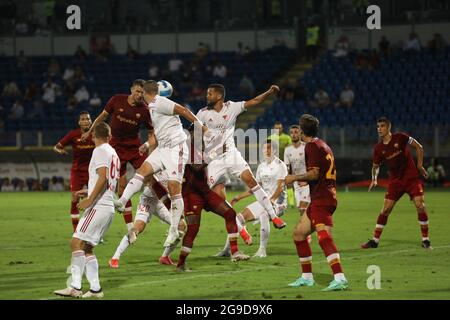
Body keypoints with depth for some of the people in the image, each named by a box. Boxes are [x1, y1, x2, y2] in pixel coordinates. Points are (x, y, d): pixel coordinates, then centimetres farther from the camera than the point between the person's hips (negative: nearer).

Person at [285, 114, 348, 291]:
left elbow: (314, 173, -16)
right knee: (298, 233, 17)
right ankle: (307, 277, 23)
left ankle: (340, 278, -38)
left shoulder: (312, 146, -8)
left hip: (321, 199, -10)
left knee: (323, 236, -24)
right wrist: (303, 180, 38)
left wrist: (294, 178, -4)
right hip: (318, 198, 10)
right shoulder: (323, 145, 21)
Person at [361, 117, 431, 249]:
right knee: (385, 209, -3)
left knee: (420, 206, -14)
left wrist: (419, 165, -3)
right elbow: (375, 165, 14)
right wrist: (374, 179, -3)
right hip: (395, 181, 3)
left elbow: (418, 147, 0)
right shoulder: (378, 148, 1)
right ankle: (375, 240, 6)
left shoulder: (400, 137, -9)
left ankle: (425, 240, -3)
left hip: (411, 177, -3)